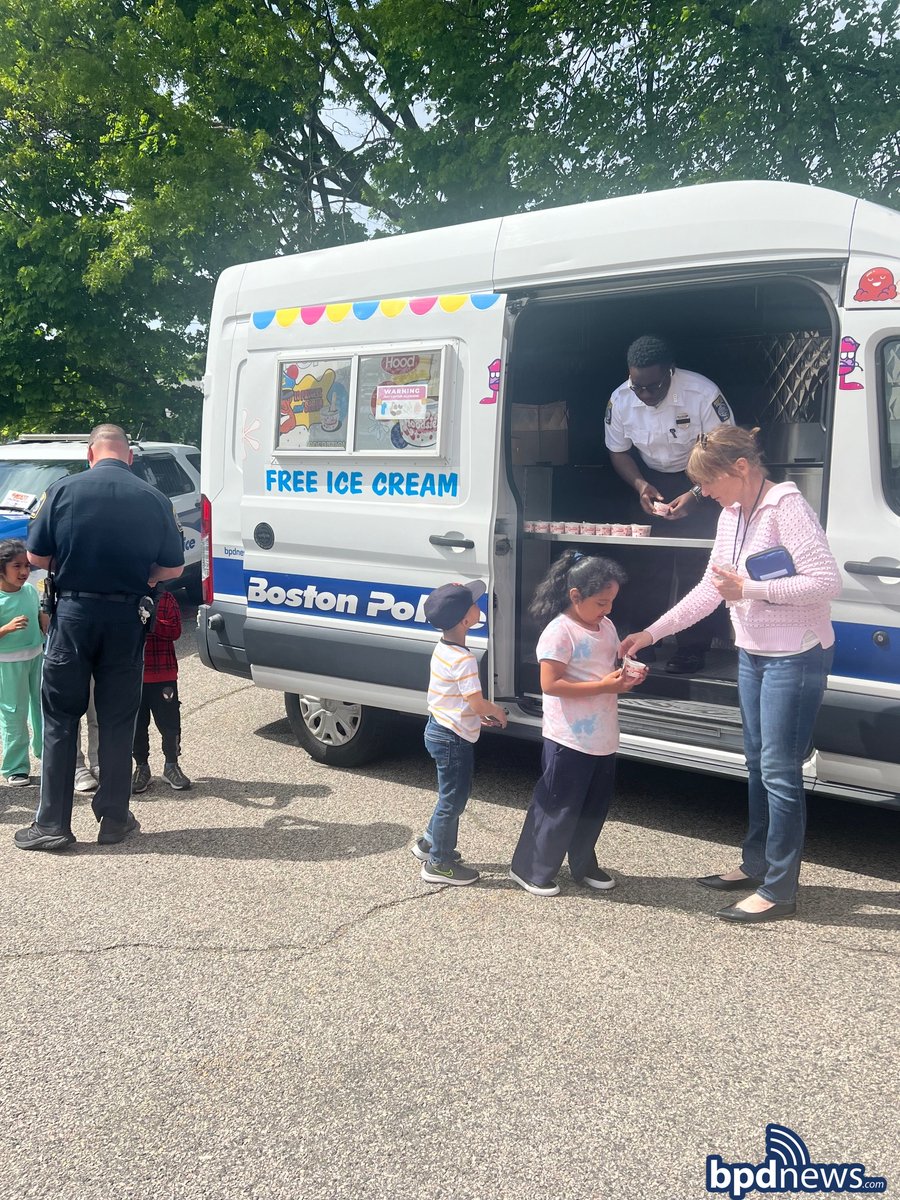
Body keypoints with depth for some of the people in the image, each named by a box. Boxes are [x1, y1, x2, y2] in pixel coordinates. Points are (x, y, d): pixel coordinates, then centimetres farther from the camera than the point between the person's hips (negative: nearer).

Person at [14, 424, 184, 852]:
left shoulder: (64, 490, -5)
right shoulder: (154, 499, -3)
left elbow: (36, 556, -1)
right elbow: (173, 567, 2)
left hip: (73, 615, -1)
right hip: (125, 619, 1)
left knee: (60, 720, 9)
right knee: (117, 721, 11)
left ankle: (52, 823, 11)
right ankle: (114, 818, 18)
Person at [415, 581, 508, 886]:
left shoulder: (443, 648, 4)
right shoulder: (463, 659, -25)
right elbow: (478, 703, -24)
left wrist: (480, 714, 12)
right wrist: (497, 712, -5)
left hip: (439, 729, 9)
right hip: (454, 738, -9)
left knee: (452, 796, 24)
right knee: (452, 800, 4)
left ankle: (429, 843, 37)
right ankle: (439, 864, 16)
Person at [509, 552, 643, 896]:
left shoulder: (606, 626, 8)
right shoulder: (559, 631, -17)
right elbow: (550, 684, -22)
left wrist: (627, 676, -3)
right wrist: (604, 686, -24)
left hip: (603, 738, 8)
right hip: (569, 740, -8)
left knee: (595, 807, 18)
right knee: (558, 808, 1)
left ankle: (583, 864, 34)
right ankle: (530, 869, 16)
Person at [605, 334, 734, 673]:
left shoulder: (703, 394, -27)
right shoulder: (620, 400, -13)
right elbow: (618, 451, 1)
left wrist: (695, 495, -31)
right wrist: (640, 485, -17)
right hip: (652, 482, 4)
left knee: (694, 565, -9)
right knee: (642, 560, 3)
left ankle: (693, 648, 2)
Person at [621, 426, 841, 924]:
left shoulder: (786, 508, -18)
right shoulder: (732, 516, 7)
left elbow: (827, 582, -23)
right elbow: (709, 589, 12)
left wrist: (749, 589, -25)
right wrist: (650, 633, 7)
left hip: (795, 658, -9)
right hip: (752, 655, 9)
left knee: (779, 770, -4)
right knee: (757, 764, 16)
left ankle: (779, 889, 6)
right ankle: (757, 865, 30)